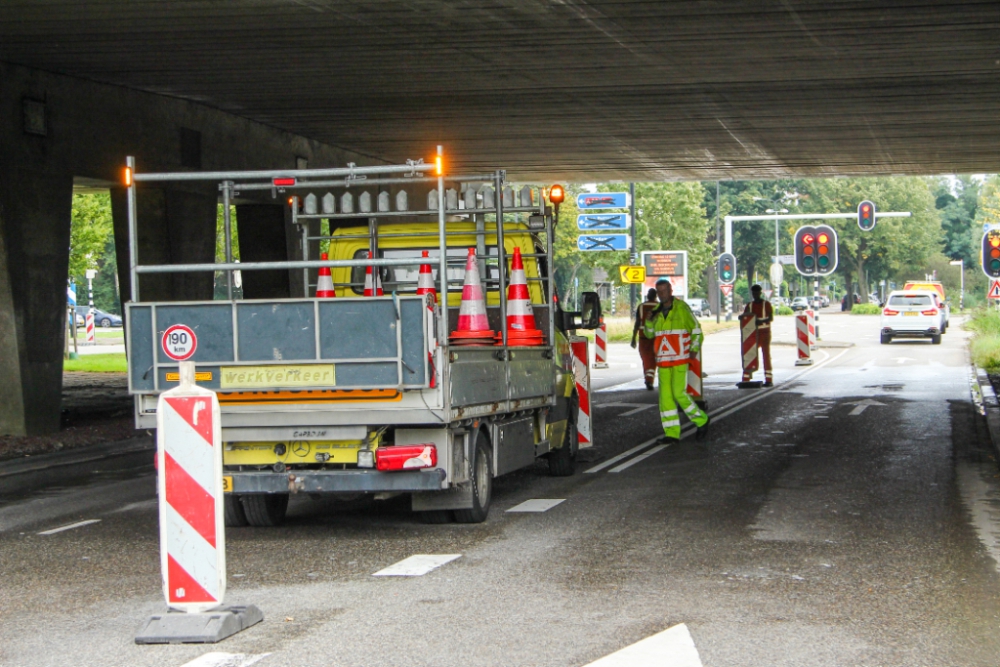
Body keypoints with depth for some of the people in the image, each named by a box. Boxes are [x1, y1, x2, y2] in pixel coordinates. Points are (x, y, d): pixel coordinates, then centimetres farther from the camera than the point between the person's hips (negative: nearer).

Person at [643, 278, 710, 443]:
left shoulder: (682, 308, -5)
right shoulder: (656, 312, 11)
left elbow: (696, 329, 1)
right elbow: (649, 334, 19)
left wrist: (694, 348, -7)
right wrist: (648, 321, 0)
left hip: (680, 360, -6)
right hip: (663, 360, 6)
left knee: (679, 393, -11)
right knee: (665, 396, 1)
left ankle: (701, 420, 9)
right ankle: (671, 433, 4)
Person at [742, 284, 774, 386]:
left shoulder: (766, 304, -1)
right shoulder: (749, 305, 12)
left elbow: (771, 318, -9)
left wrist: (762, 321, -28)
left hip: (764, 333, -4)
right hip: (753, 334, 4)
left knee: (766, 355, -5)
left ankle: (769, 379, -5)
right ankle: (745, 379, 0)